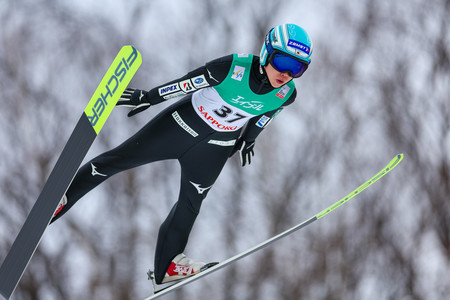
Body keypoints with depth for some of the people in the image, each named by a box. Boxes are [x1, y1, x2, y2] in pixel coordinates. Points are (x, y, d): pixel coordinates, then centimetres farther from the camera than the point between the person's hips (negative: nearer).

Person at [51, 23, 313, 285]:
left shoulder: (286, 94, -17)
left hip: (214, 150, 3)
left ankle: (167, 265, 30)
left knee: (191, 203, 14)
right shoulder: (234, 67, -30)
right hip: (181, 124, -3)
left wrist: (249, 138, 20)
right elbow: (187, 83, -19)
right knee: (119, 159, -1)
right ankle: (62, 196, 12)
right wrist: (148, 97, -13)